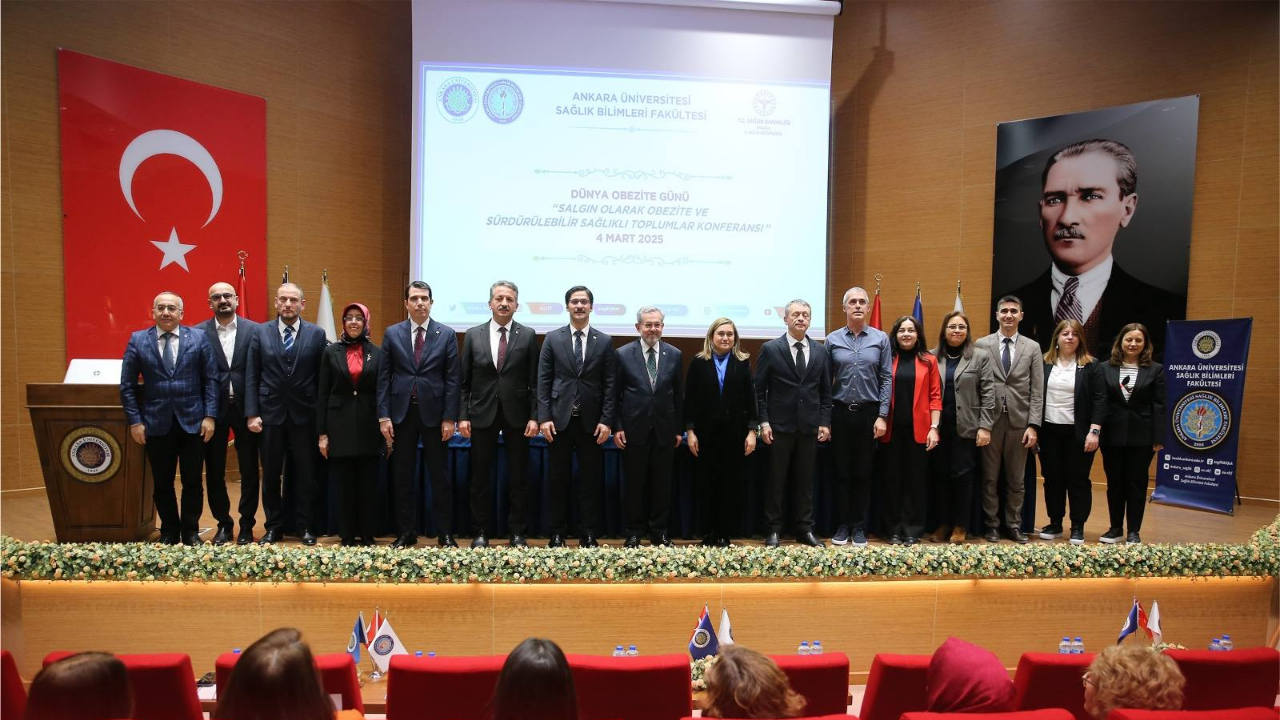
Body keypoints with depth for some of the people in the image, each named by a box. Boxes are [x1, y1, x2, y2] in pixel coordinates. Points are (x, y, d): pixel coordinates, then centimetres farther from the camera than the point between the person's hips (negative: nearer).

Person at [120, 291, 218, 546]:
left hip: (192, 422, -1)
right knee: (163, 483, 10)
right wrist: (134, 421, -3)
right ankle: (169, 532, 25)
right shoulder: (137, 340, 3)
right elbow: (127, 385, 4)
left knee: (192, 482, 6)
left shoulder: (198, 338, 1)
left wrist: (209, 416, -6)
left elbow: (211, 380, 0)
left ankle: (191, 532, 21)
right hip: (157, 424, 1)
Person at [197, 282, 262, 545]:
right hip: (213, 409, 1)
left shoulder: (254, 330, 0)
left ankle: (246, 526, 19)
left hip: (245, 407, -1)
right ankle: (223, 525, 25)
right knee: (214, 472, 10)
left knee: (249, 471, 6)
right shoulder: (198, 333, 1)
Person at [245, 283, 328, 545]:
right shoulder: (260, 332, 3)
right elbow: (251, 376, 2)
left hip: (304, 415, -1)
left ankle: (306, 526, 19)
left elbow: (321, 378, 1)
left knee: (306, 474, 6)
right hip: (270, 414, 1)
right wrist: (252, 413, -5)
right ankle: (274, 527, 23)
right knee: (270, 475, 10)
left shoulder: (317, 334, 1)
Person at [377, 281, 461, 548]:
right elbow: (384, 377, 4)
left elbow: (453, 378, -1)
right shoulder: (392, 333, 5)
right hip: (402, 412, 2)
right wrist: (383, 416, -3)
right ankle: (406, 532, 20)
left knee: (439, 475, 5)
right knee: (403, 476, 9)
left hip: (433, 412, -1)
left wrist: (450, 417, -7)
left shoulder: (447, 334, 1)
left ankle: (445, 532, 14)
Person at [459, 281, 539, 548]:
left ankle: (517, 532, 16)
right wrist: (463, 416, -2)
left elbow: (534, 381, 0)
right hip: (482, 414, 1)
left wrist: (534, 416, -6)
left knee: (517, 477, 6)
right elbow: (464, 381, 5)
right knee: (481, 476, 7)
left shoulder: (528, 335, 2)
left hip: (517, 415, -1)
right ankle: (482, 532, 18)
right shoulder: (473, 335, 5)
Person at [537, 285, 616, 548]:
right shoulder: (552, 339, 5)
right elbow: (543, 381, 2)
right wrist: (544, 417, -6)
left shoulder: (605, 342, 5)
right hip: (560, 419, 0)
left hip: (591, 421, 0)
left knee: (591, 480, 5)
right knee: (559, 479, 7)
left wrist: (606, 420, -5)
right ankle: (557, 533, 17)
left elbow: (610, 385, 2)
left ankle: (588, 533, 15)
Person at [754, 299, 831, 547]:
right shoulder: (770, 349, -2)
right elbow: (759, 390, -2)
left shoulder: (821, 352, 8)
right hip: (779, 426, -3)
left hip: (809, 427, 3)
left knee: (805, 481, 10)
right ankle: (773, 530, 14)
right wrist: (763, 422, -8)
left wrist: (825, 422, 2)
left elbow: (825, 391, 10)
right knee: (776, 481, 5)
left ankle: (805, 530, 19)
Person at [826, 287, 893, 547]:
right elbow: (826, 381, 4)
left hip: (869, 412, 0)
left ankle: (859, 527, 17)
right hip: (840, 412, 0)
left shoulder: (881, 338, 2)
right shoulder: (832, 339, 3)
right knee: (842, 472, 7)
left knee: (863, 473, 7)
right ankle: (843, 525, 17)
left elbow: (886, 379, 0)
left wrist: (882, 416, -6)